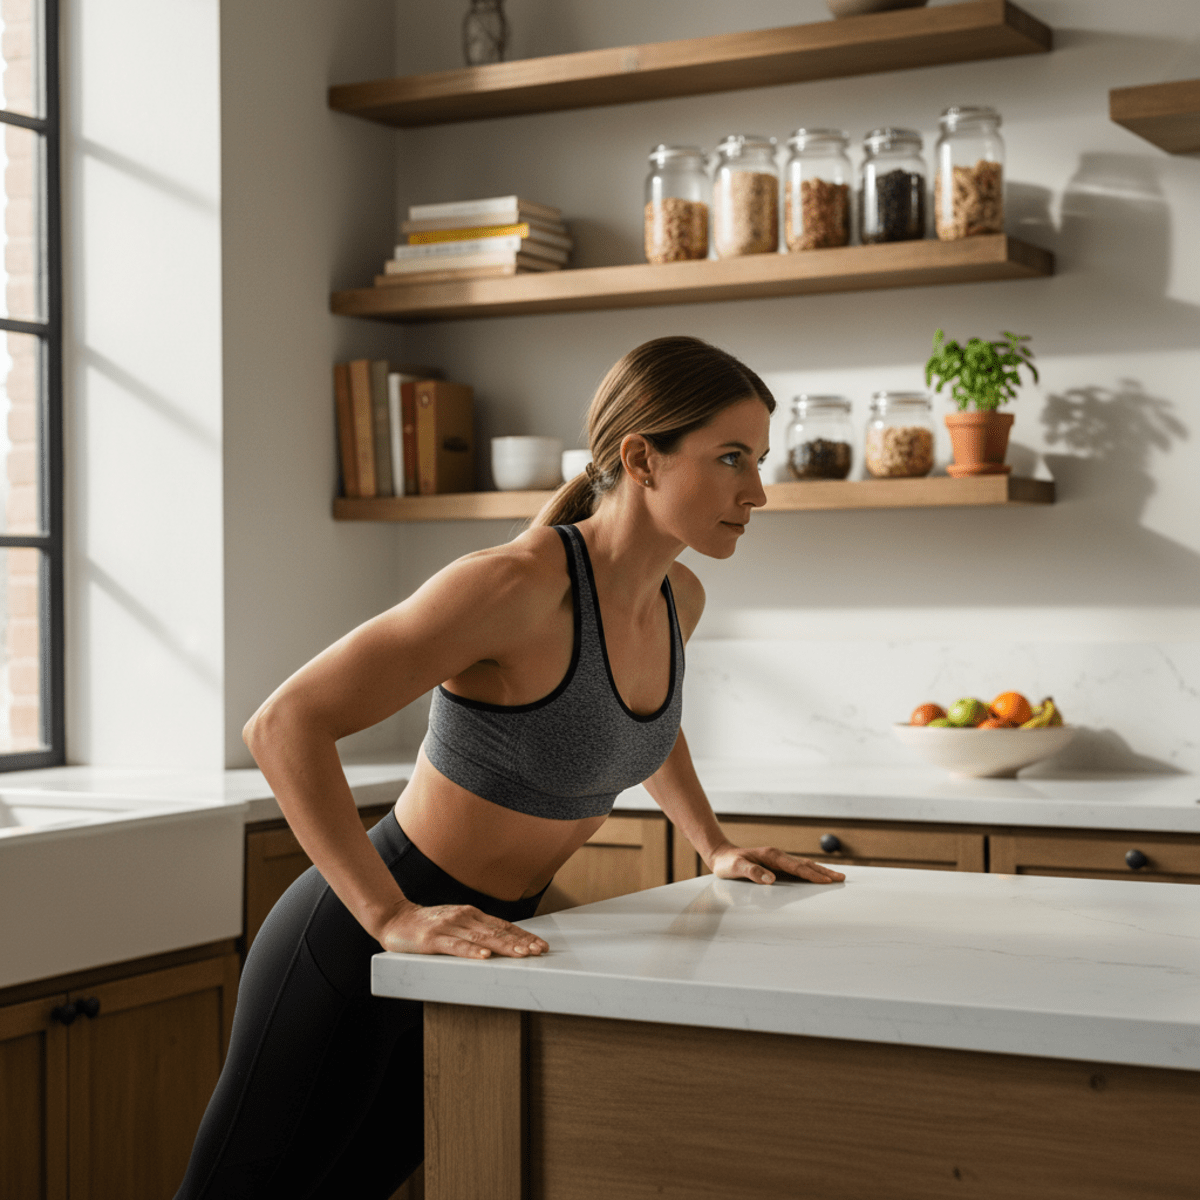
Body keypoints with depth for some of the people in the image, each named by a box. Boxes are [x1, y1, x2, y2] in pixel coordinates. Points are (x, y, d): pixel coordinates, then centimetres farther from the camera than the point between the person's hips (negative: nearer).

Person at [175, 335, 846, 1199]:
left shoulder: (677, 600, 1)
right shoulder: (519, 586, -26)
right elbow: (285, 725, -29)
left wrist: (715, 848, 19)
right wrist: (393, 918, -34)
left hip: (479, 951, 8)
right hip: (354, 954, -8)